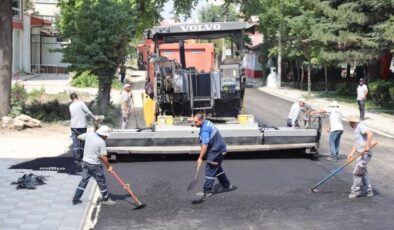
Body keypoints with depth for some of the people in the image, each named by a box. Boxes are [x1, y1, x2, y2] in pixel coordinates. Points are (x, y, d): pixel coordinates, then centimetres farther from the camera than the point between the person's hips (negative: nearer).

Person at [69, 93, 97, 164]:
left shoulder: (70, 106, 7)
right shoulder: (81, 103, -8)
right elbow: (88, 112, -9)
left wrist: (85, 114, 22)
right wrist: (95, 118, 4)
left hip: (74, 127, 3)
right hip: (82, 126, -3)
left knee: (75, 143, 4)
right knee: (82, 142, 9)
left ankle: (76, 159, -1)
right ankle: (81, 158, 14)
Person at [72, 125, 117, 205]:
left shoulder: (89, 134, -2)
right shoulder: (102, 142, -18)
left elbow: (80, 137, 15)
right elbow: (103, 157, -16)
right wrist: (108, 166, -3)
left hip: (85, 161, 6)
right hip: (94, 164, -6)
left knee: (84, 180, 14)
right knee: (101, 181, 9)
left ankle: (76, 199, 15)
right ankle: (106, 199, 21)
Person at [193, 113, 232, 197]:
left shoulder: (205, 130, -26)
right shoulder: (207, 123, 5)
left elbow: (205, 145, -31)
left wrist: (200, 158, -29)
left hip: (215, 152, -11)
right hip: (220, 149, 11)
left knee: (210, 170, -5)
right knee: (217, 168, 23)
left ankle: (207, 191, 0)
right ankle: (227, 185, 35)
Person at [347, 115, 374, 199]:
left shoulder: (360, 126, -14)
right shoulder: (357, 129, 17)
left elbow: (370, 133, -31)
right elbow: (356, 143, 18)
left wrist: (367, 145, -35)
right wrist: (352, 153, 8)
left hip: (365, 154, -10)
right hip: (361, 154, 10)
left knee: (357, 172, -6)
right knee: (363, 173, 17)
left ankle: (356, 191, 2)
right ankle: (368, 191, 26)